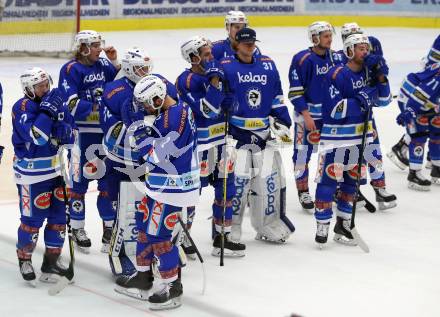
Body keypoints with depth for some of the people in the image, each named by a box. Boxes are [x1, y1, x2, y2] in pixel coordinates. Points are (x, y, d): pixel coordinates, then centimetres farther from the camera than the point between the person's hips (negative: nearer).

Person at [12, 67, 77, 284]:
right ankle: (24, 259, 20)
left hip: (55, 168, 7)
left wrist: (63, 130, -17)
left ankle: (51, 260, 23)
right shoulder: (22, 107, -15)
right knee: (32, 219, -1)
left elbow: (72, 134, 4)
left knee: (59, 215, 9)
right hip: (31, 172, -6)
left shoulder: (56, 102, 4)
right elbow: (35, 137, -28)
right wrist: (47, 111, -30)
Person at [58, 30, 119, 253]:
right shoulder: (71, 69, -10)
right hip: (81, 132, -6)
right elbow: (71, 105, -17)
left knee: (108, 178, 10)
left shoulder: (104, 65, 9)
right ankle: (77, 229, 14)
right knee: (80, 180, 2)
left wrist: (115, 62, 0)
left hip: (106, 131, 6)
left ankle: (109, 225, 23)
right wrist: (97, 107, -19)